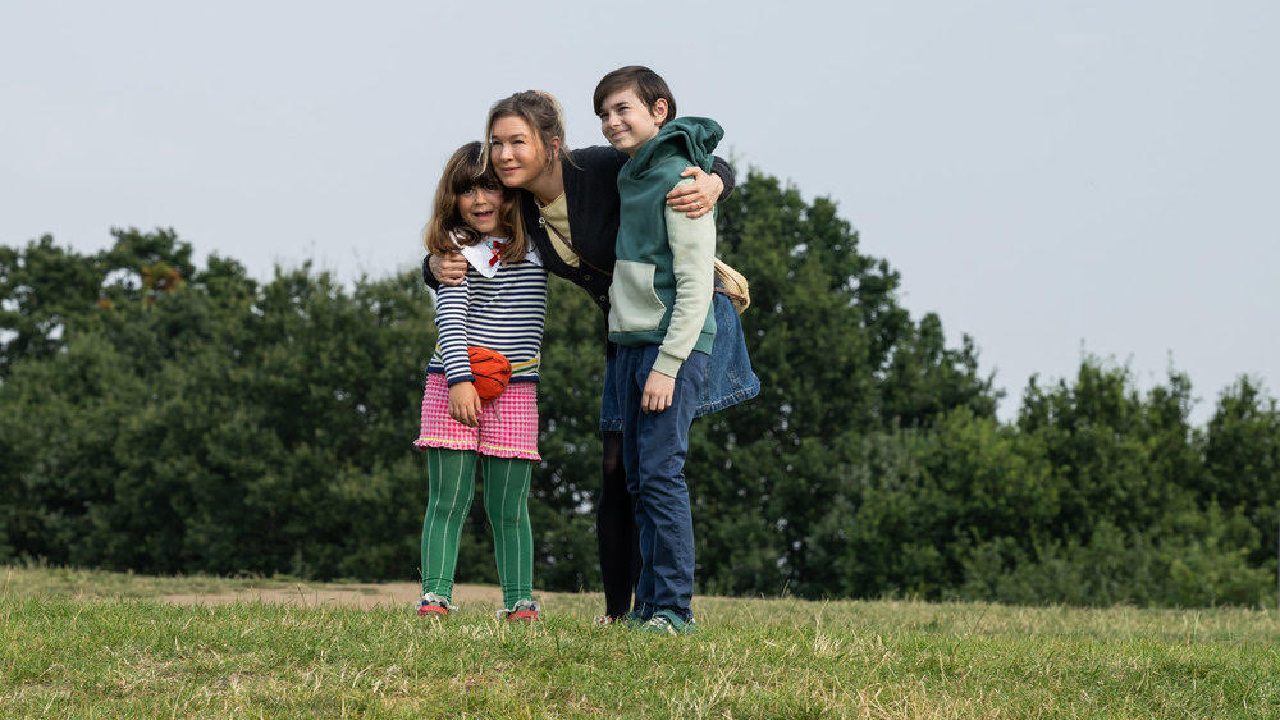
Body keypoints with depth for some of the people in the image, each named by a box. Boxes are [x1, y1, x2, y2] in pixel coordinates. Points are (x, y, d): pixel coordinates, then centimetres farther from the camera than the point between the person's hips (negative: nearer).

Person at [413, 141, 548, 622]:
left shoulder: (535, 241, 10)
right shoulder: (456, 249, -1)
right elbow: (450, 318, -11)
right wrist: (460, 380, -24)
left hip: (515, 389, 2)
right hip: (454, 384, -2)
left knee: (508, 506, 2)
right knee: (447, 500, -4)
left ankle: (519, 601, 6)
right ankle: (435, 596, -4)